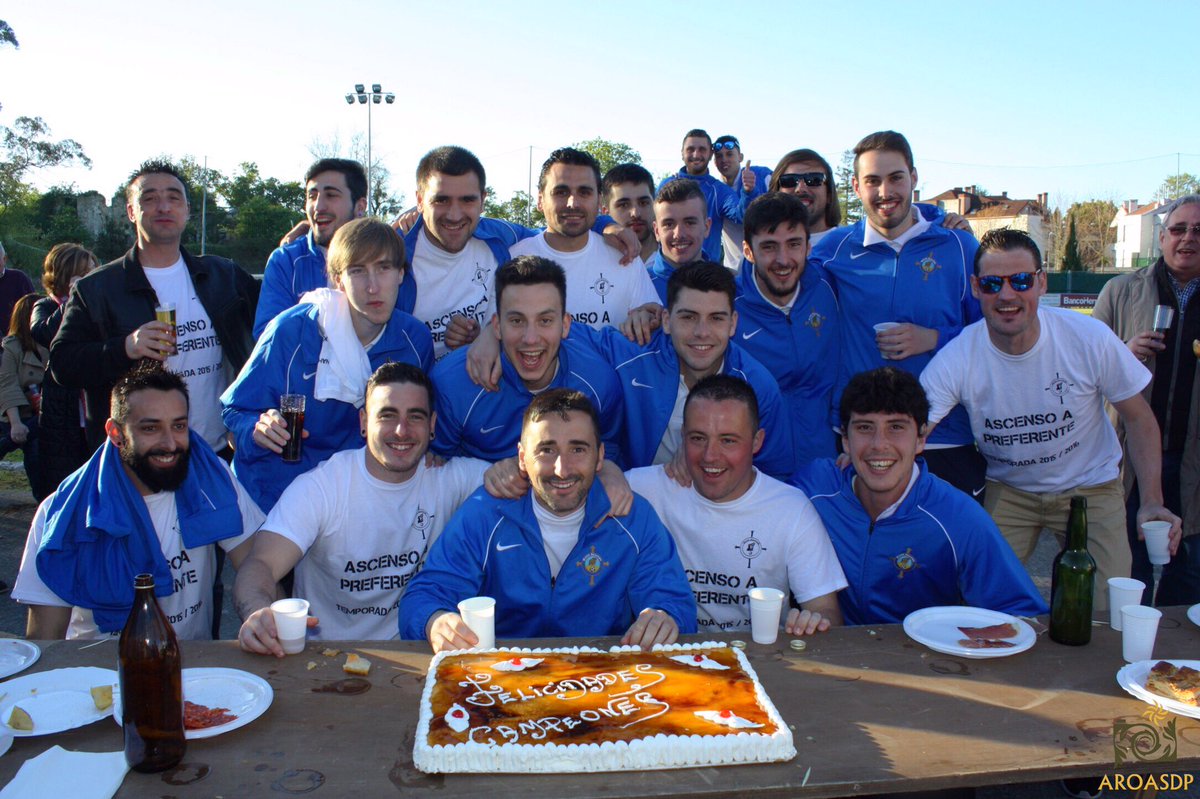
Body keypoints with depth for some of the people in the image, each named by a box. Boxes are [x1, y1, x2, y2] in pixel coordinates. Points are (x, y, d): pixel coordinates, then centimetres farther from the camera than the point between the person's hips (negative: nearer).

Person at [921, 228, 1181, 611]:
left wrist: (1152, 501, -16)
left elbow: (1139, 418, -6)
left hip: (1091, 488, 0)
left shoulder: (1090, 339, -19)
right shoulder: (956, 360, -21)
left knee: (1108, 615, -5)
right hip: (1007, 490, 0)